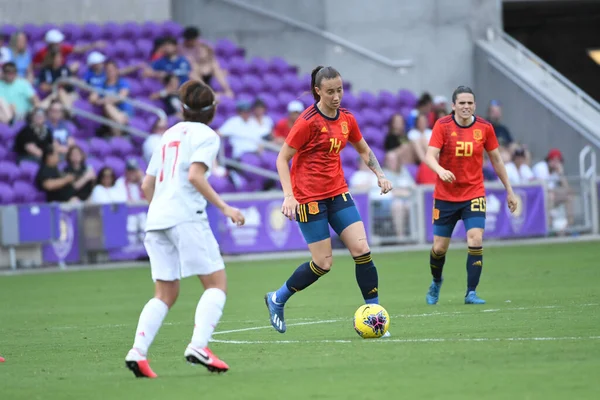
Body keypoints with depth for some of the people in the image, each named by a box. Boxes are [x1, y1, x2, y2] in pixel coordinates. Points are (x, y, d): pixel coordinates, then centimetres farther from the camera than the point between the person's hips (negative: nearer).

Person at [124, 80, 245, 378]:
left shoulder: (170, 134, 21)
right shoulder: (206, 135, 0)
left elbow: (147, 185, 21)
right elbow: (195, 176, -15)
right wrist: (224, 208, -12)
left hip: (156, 219, 7)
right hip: (186, 216, -7)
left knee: (165, 294, 9)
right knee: (217, 283, -2)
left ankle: (137, 351, -8)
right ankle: (198, 346, -18)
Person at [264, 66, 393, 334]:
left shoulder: (346, 119, 5)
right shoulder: (309, 121, -14)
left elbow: (364, 150, 22)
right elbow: (282, 158, -11)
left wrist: (380, 175, 7)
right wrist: (289, 196, -21)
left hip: (337, 193, 6)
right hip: (309, 197, -6)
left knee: (362, 249, -7)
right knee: (324, 263, -5)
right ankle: (277, 299, 17)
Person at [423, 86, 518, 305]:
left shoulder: (484, 127, -2)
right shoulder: (442, 126, -8)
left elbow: (496, 159, 9)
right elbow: (430, 156, -17)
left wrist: (509, 191, 12)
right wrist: (440, 170, -40)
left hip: (474, 194, 1)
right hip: (445, 195, -1)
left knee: (476, 240, -18)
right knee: (439, 247, 4)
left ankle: (471, 292, -9)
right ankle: (436, 282, 36)